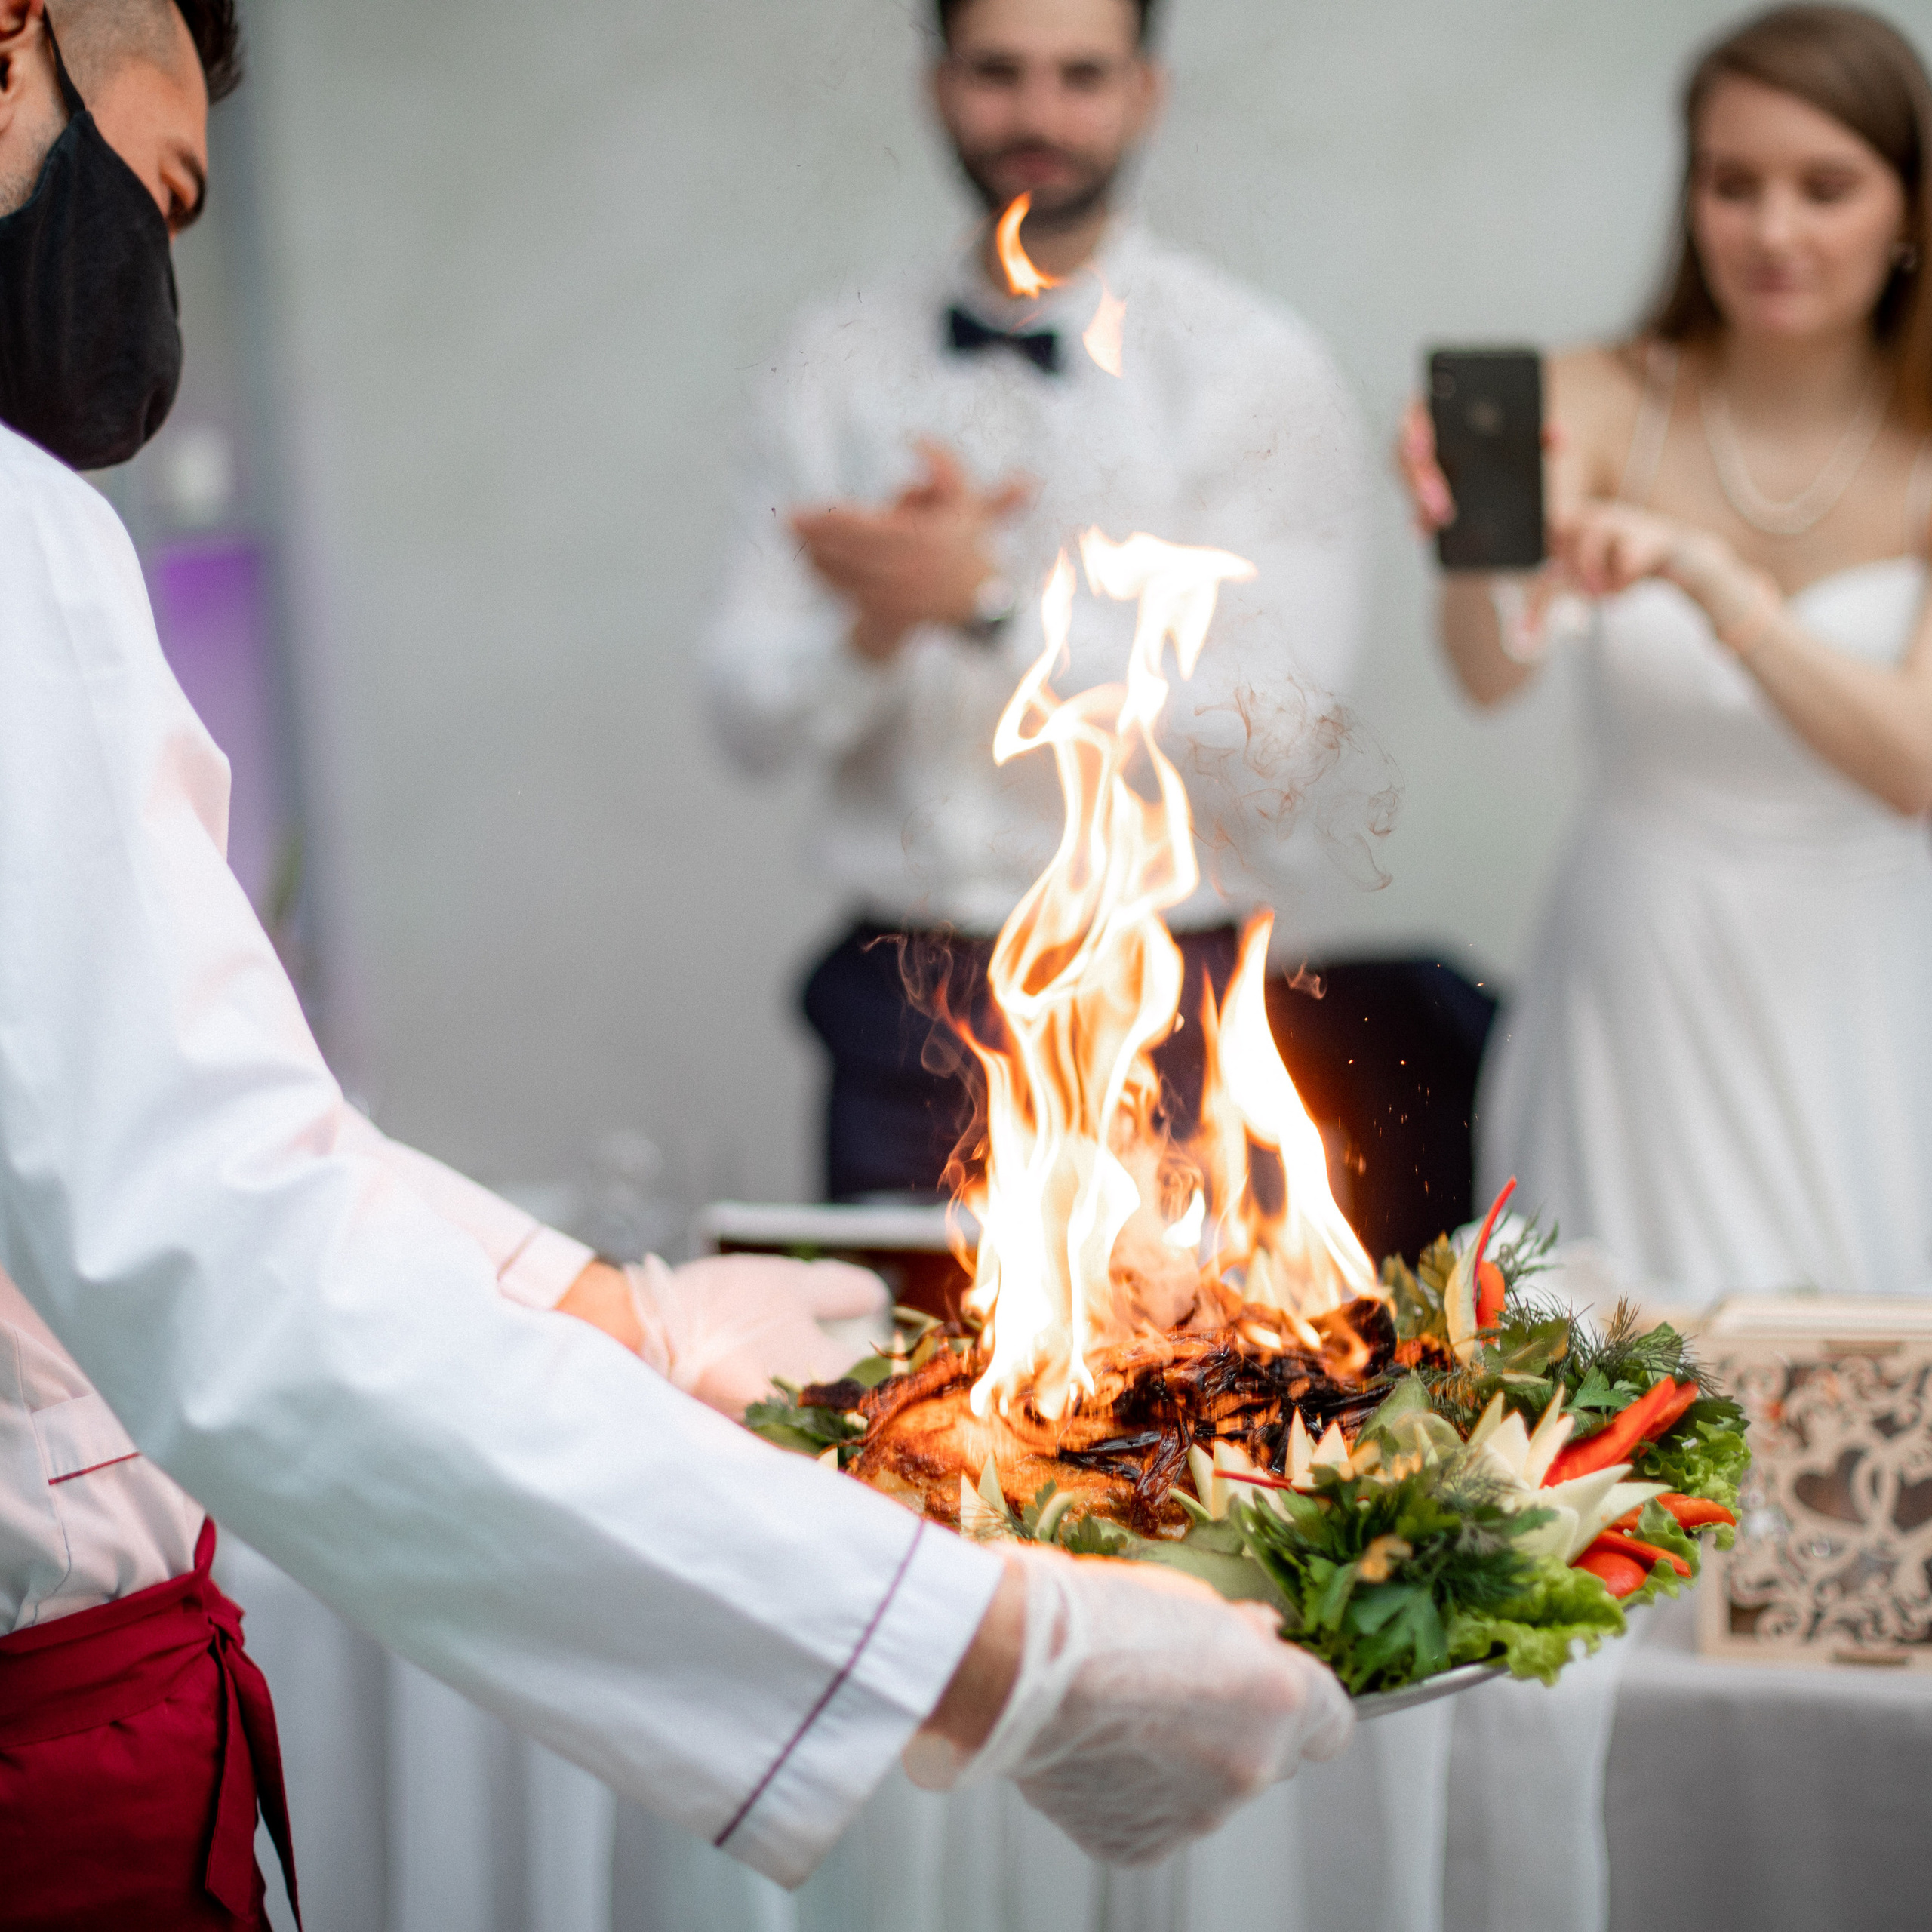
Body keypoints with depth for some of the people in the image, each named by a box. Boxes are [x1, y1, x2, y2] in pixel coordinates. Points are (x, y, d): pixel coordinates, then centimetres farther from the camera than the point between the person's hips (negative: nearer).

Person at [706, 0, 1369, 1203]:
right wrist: (880, 621, -16)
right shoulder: (836, 363, 8)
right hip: (904, 1004, 3)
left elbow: (1271, 738, -13)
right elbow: (753, 723, 4)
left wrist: (992, 601, -18)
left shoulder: (1260, 370, -3)